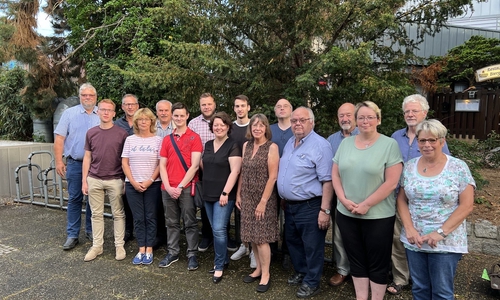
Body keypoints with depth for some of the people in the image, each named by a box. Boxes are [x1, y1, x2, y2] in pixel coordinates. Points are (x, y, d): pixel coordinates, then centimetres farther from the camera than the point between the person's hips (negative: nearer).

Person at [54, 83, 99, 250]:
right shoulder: (69, 113, 3)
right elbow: (59, 138, 0)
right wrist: (59, 161, -6)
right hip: (75, 163, -1)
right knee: (74, 199, 5)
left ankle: (91, 230, 23)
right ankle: (72, 235, 14)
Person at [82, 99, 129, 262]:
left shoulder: (121, 133, -4)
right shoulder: (91, 133, 6)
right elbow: (87, 158, 9)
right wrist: (84, 180, 5)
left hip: (115, 180, -3)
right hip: (94, 180, 3)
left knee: (118, 214, 7)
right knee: (96, 214, 12)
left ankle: (119, 245, 19)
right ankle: (97, 245, 24)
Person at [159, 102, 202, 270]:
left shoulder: (194, 138, -2)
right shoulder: (167, 139, 12)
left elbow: (194, 166, -9)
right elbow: (162, 165, 8)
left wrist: (180, 186, -12)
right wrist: (168, 187, -5)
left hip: (186, 187, -4)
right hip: (168, 189, 4)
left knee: (190, 223, 4)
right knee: (171, 222, 13)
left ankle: (192, 254, 15)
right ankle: (172, 252, 26)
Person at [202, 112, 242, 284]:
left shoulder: (233, 145, -9)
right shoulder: (208, 145, 12)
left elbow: (235, 171, -15)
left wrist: (225, 193, -19)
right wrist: (206, 188, 12)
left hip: (224, 195, -7)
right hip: (208, 194, 7)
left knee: (219, 229, -8)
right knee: (215, 230, 13)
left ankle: (219, 266, 8)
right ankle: (224, 260, 29)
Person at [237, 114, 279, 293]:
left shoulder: (272, 147, -11)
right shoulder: (246, 146, 6)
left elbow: (272, 177, -14)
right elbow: (243, 172, 11)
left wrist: (263, 201, -16)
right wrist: (238, 194, 9)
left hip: (264, 198, -5)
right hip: (247, 197, 6)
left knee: (261, 237, -2)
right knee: (252, 236, 11)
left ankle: (266, 275, 14)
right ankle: (258, 269, 27)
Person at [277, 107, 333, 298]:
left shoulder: (320, 145, -16)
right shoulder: (289, 143, 9)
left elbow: (327, 181, -20)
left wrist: (324, 210, -22)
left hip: (309, 207, -8)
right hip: (289, 205, 8)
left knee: (312, 247, 7)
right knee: (293, 242, 21)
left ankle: (312, 283, 25)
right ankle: (300, 272, 41)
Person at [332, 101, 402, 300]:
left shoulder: (389, 145, -7)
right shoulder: (345, 143, 6)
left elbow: (391, 183, -13)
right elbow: (335, 175, 7)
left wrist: (366, 204, -15)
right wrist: (344, 200, -7)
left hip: (378, 216, -4)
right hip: (346, 214, 4)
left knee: (377, 264, 10)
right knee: (356, 261, 16)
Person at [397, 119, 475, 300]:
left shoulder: (458, 167, -8)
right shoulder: (409, 166, 1)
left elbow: (466, 205, -10)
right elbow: (402, 200, 4)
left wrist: (441, 232, -16)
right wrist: (409, 229, -9)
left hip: (446, 242, -3)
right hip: (414, 241, 3)